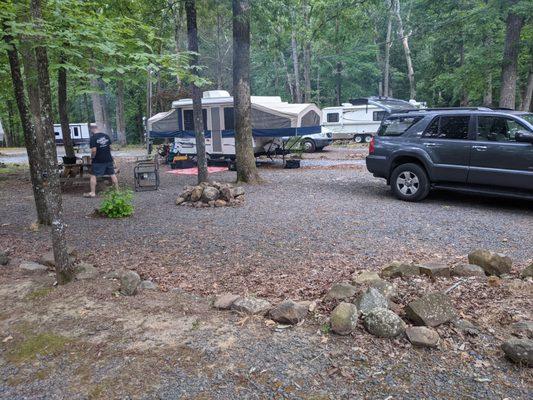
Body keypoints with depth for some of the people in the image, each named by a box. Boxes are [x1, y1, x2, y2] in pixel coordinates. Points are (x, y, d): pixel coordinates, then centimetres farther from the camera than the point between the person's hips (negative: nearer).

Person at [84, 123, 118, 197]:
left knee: (93, 176, 3)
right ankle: (117, 190, 17)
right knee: (112, 174, 12)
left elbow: (94, 150, -19)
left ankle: (92, 192, 4)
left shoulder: (93, 138, -13)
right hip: (108, 159, 6)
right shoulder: (106, 136, 5)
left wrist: (92, 157, -3)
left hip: (98, 161, -6)